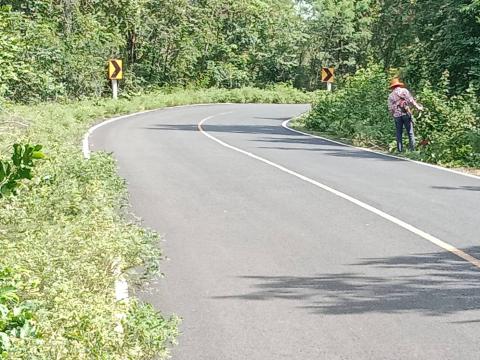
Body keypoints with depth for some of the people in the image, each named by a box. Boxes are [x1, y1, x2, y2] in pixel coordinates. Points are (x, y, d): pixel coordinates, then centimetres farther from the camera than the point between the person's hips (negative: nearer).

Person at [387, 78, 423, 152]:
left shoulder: (391, 95, 11)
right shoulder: (404, 90, 4)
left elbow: (390, 108, 6)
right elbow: (411, 100, -6)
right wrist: (418, 107, -2)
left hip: (396, 115, 2)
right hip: (406, 113, -2)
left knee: (399, 134, 8)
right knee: (410, 133, 1)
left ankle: (400, 150, 6)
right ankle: (412, 149, -3)